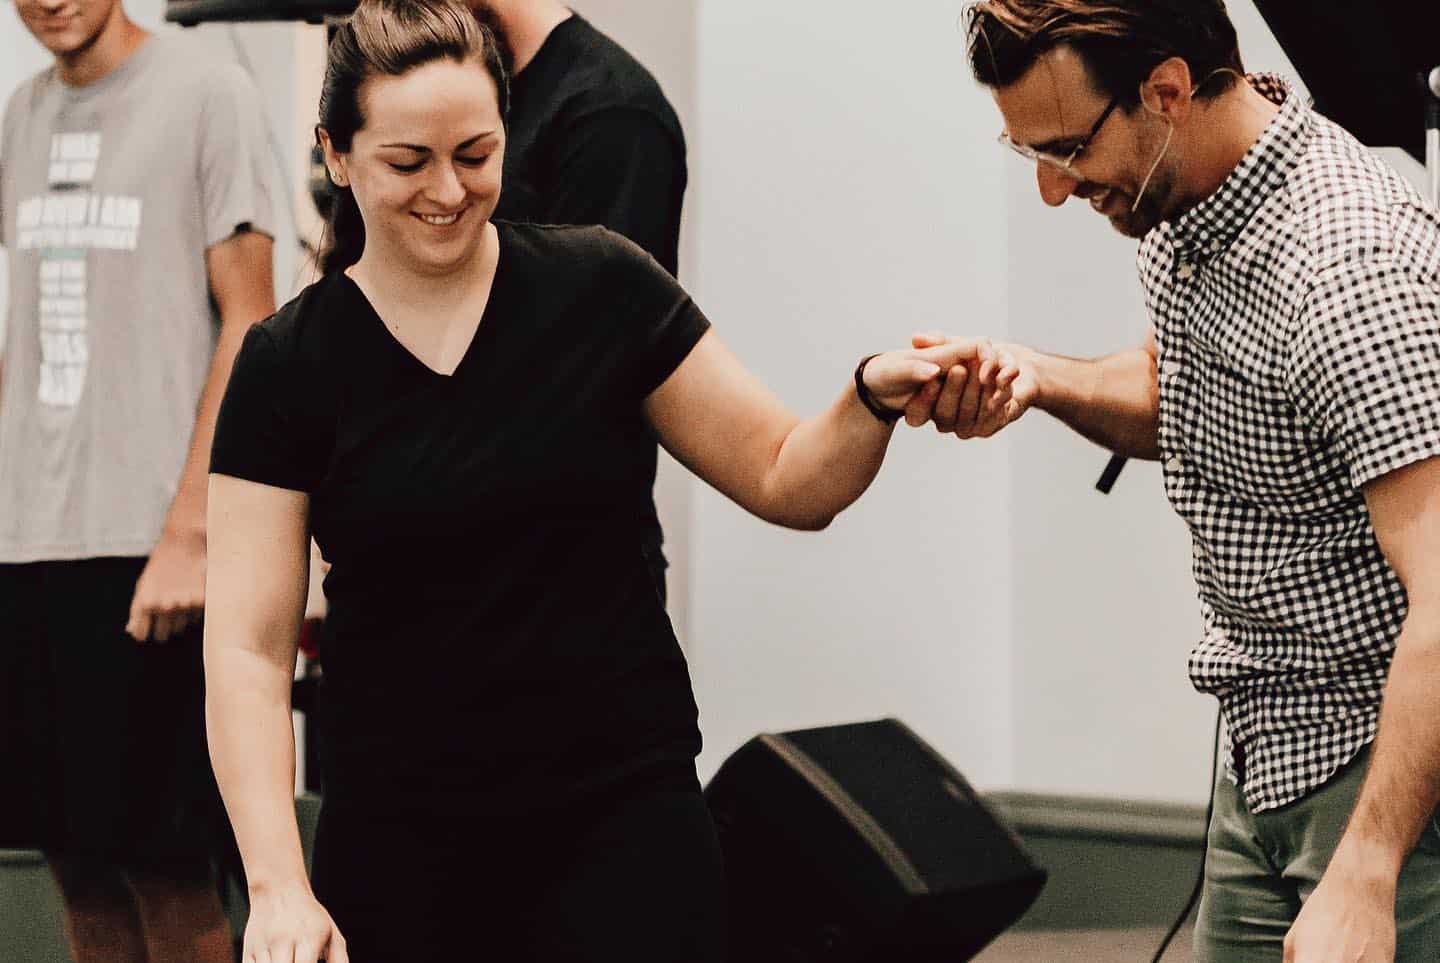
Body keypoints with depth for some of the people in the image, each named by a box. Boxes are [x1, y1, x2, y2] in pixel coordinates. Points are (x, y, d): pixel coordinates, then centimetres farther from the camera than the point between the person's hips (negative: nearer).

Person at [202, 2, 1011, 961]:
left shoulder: (603, 289, -1)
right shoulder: (290, 364, -3)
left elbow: (785, 479, 4)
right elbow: (249, 645, -5)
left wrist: (874, 398, -18)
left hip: (627, 819, 0)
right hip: (397, 843, 0)